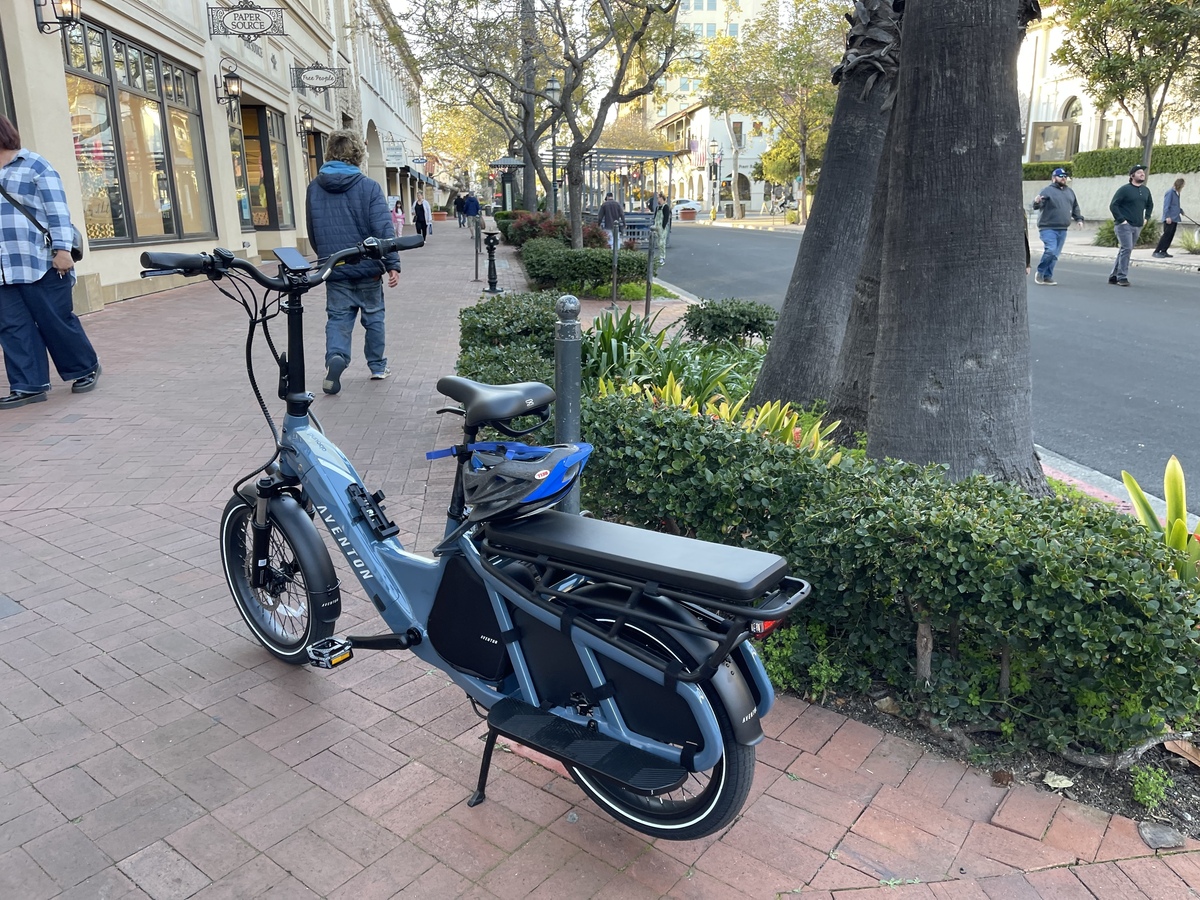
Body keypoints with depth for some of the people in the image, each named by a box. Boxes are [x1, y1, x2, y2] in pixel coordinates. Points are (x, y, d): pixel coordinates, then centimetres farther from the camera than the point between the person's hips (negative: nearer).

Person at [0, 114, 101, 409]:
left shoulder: (34, 166, 0)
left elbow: (58, 211, -8)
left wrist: (62, 250, -18)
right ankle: (29, 385, 4)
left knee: (56, 322, 0)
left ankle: (86, 368, 18)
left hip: (40, 263, -6)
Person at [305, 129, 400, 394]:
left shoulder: (314, 188, 4)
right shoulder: (368, 187, -9)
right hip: (367, 267, -2)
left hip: (334, 270, 2)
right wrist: (392, 264, -14)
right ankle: (378, 366, 21)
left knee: (338, 318, 7)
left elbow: (312, 231, 12)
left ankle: (335, 357, -19)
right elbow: (383, 228, -16)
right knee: (373, 317, 12)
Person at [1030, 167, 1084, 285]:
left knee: (1055, 254, 5)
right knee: (1050, 250, -19)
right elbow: (1037, 206, -13)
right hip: (1048, 228, -7)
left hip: (1062, 230, 7)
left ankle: (1047, 276, 12)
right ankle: (1040, 272, 0)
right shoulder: (1047, 191, -3)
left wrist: (1079, 219, 15)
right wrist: (1037, 202, -36)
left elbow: (1075, 208, 27)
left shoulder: (1070, 192, 18)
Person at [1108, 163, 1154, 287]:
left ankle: (1114, 276, 16)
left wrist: (1146, 218, 16)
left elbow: (1150, 205, 28)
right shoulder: (1124, 189, -7)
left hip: (1137, 226, 7)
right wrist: (1121, 220, -15)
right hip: (1124, 225, -7)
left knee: (1125, 250, 9)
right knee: (1126, 249, -15)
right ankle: (1122, 277, -12)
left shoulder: (1146, 190, 13)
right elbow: (1113, 205, -10)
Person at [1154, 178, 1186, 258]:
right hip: (1169, 219, -9)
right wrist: (1167, 217, -21)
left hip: (1174, 219, 9)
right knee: (1166, 234, -14)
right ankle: (1156, 252, -14)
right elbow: (1166, 205, -16)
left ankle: (1163, 251, 10)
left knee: (1170, 236, 7)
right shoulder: (1170, 192, -10)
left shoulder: (1176, 193, 16)